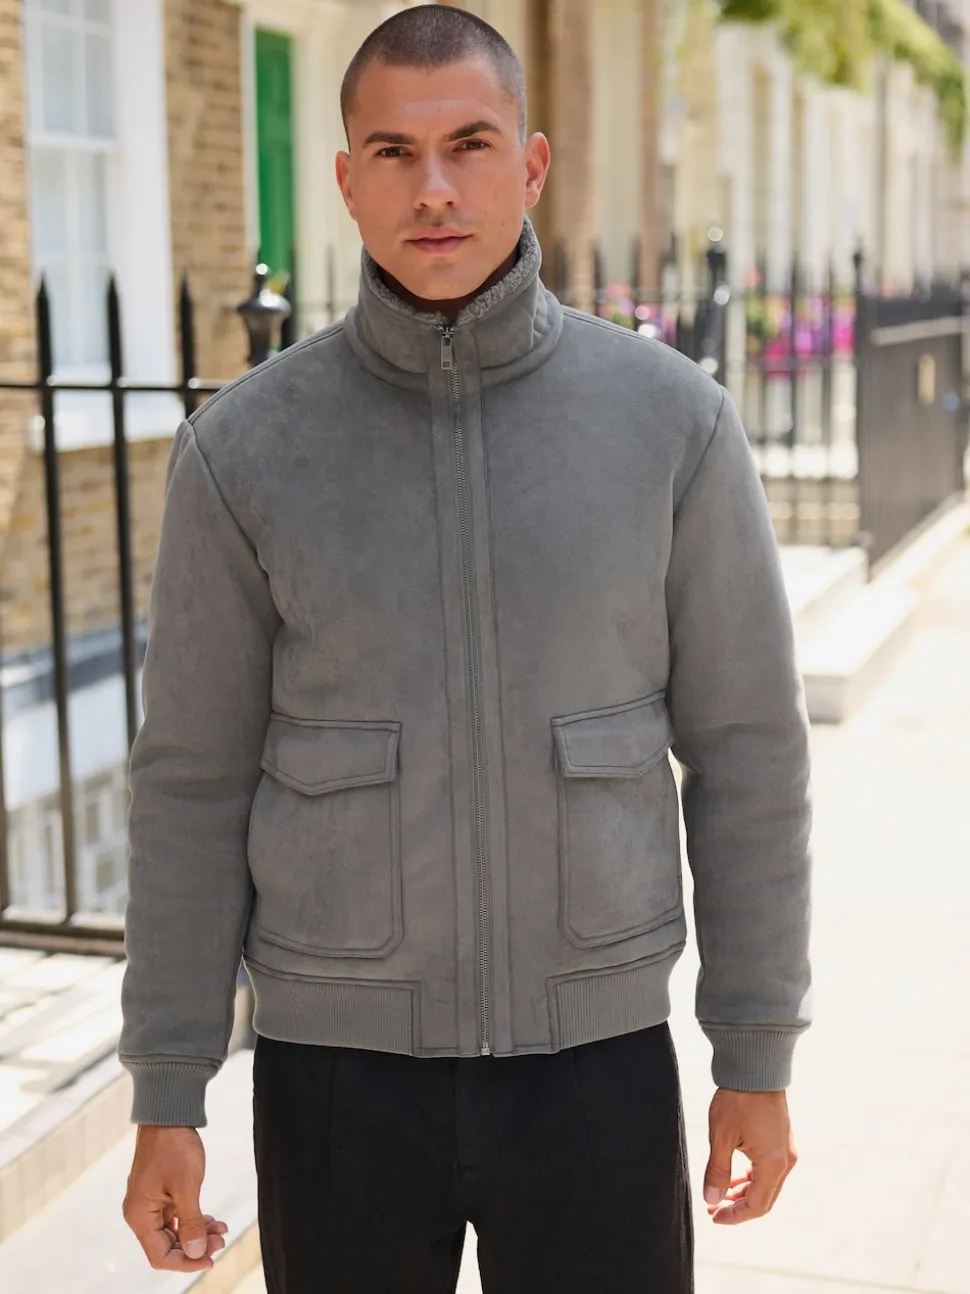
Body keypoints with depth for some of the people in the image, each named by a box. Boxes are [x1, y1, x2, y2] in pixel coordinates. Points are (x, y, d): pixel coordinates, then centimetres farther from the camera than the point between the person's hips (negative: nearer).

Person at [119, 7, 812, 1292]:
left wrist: (758, 1058, 0)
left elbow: (746, 748, -1)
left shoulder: (672, 420, -6)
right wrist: (165, 1096, -1)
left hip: (595, 1047, 0)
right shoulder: (245, 445, -6)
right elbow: (192, 781, -2)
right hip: (336, 1055, 0)